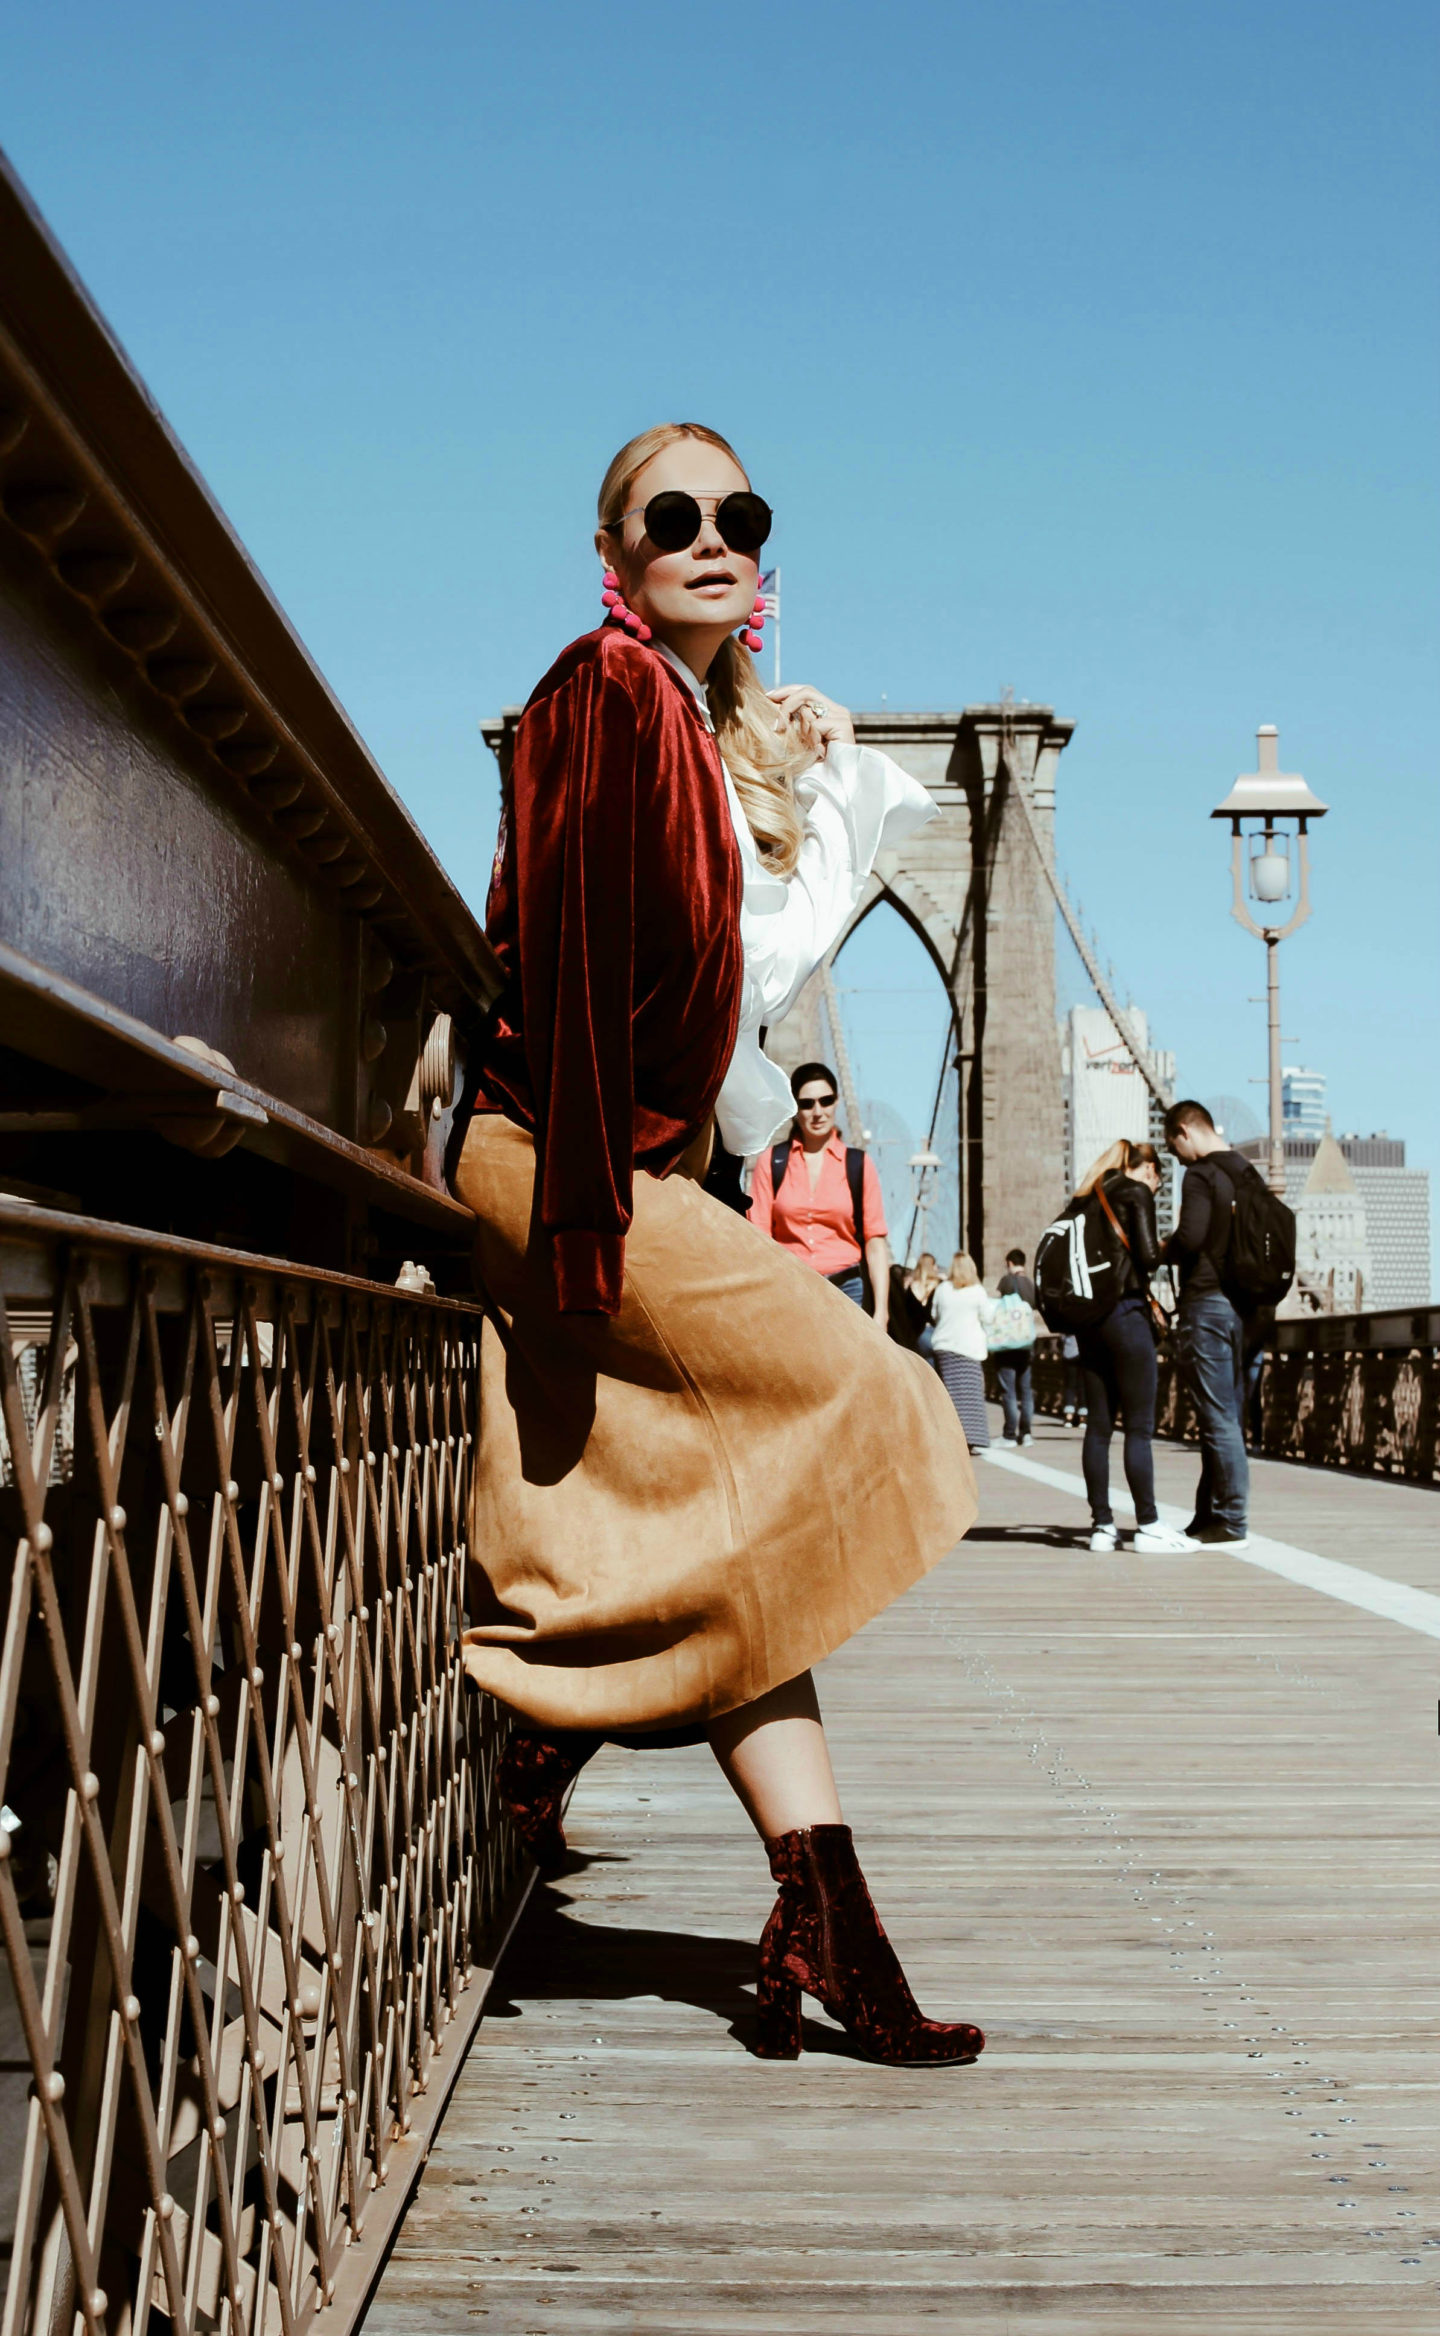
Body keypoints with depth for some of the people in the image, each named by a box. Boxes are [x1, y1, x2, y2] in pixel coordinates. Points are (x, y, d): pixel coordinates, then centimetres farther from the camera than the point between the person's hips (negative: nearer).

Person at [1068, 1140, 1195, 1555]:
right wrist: (1165, 1248, 6)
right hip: (1126, 1314, -7)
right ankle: (1148, 1526, -3)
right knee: (1139, 1426, -4)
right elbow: (1147, 1255, -14)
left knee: (1098, 1424, 7)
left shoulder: (1087, 1198, 15)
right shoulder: (1137, 1193, -4)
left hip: (1088, 1318, 7)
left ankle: (1102, 1525, 8)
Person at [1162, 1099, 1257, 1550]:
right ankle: (1210, 1515, 19)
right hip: (1242, 1306, 9)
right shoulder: (1247, 1174, 15)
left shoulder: (1201, 1175, -11)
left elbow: (1189, 1238, -22)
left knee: (1217, 1419, -6)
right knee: (1228, 1416, 12)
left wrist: (1160, 1250, -3)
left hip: (1207, 1303, -9)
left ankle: (1233, 1525, -5)